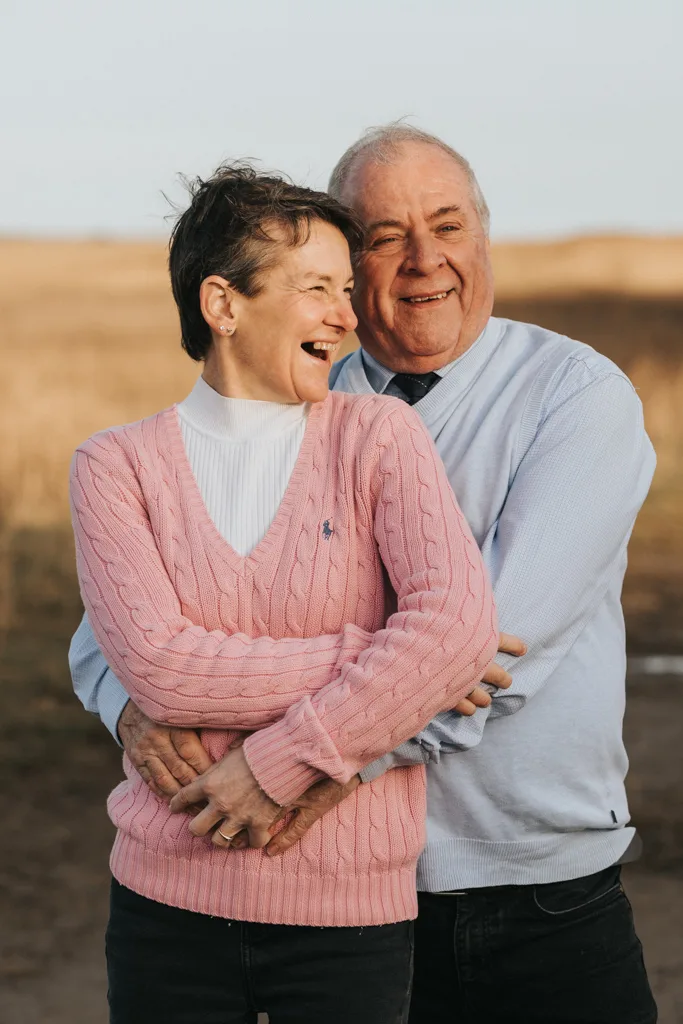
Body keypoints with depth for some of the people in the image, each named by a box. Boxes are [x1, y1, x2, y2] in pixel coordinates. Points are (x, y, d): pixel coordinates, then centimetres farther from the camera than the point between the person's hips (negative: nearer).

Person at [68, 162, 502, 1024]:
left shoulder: (376, 436, -1)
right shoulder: (116, 466, 0)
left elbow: (459, 624, -15)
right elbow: (157, 666, -13)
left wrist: (282, 762, -16)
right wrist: (369, 658, -16)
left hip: (350, 912, 0)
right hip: (170, 902, 0)